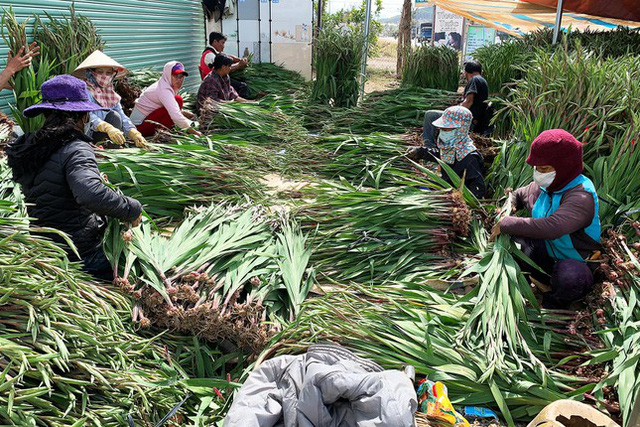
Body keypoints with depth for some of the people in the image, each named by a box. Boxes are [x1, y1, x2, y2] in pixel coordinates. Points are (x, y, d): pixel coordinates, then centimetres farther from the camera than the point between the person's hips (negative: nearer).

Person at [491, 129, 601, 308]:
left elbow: (552, 227, -46)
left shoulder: (581, 196, -29)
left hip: (575, 261, -7)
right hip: (546, 250, 7)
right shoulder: (543, 186, -2)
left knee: (571, 279, -40)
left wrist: (507, 224, -38)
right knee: (511, 239, -15)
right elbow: (518, 194, 20)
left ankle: (553, 304, -5)